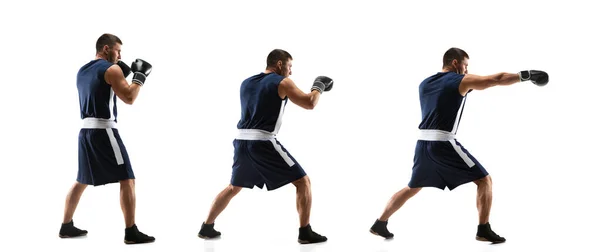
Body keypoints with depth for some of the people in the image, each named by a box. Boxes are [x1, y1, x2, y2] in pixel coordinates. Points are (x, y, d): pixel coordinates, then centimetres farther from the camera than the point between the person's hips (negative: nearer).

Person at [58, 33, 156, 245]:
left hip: (86, 130, 8)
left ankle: (66, 227, 23)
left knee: (82, 181, 20)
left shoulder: (82, 71, 17)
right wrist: (140, 76, -1)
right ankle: (131, 232, -9)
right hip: (103, 130, -8)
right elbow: (129, 98, -14)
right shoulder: (111, 69, -7)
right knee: (127, 180, -6)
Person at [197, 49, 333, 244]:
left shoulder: (246, 83, 18)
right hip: (264, 143, -6)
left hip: (242, 142, 7)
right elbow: (309, 103, -4)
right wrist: (318, 87, 15)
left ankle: (206, 228, 26)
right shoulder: (282, 83, -1)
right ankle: (305, 233, -2)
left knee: (233, 187, 26)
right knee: (303, 182, 3)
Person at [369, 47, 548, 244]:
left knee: (413, 188, 24)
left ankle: (379, 224, 24)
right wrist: (527, 75, 5)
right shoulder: (461, 81, 0)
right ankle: (484, 230, -3)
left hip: (423, 143, 7)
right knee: (484, 180, 3)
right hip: (444, 144, -6)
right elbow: (498, 79, -2)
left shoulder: (424, 84, 17)